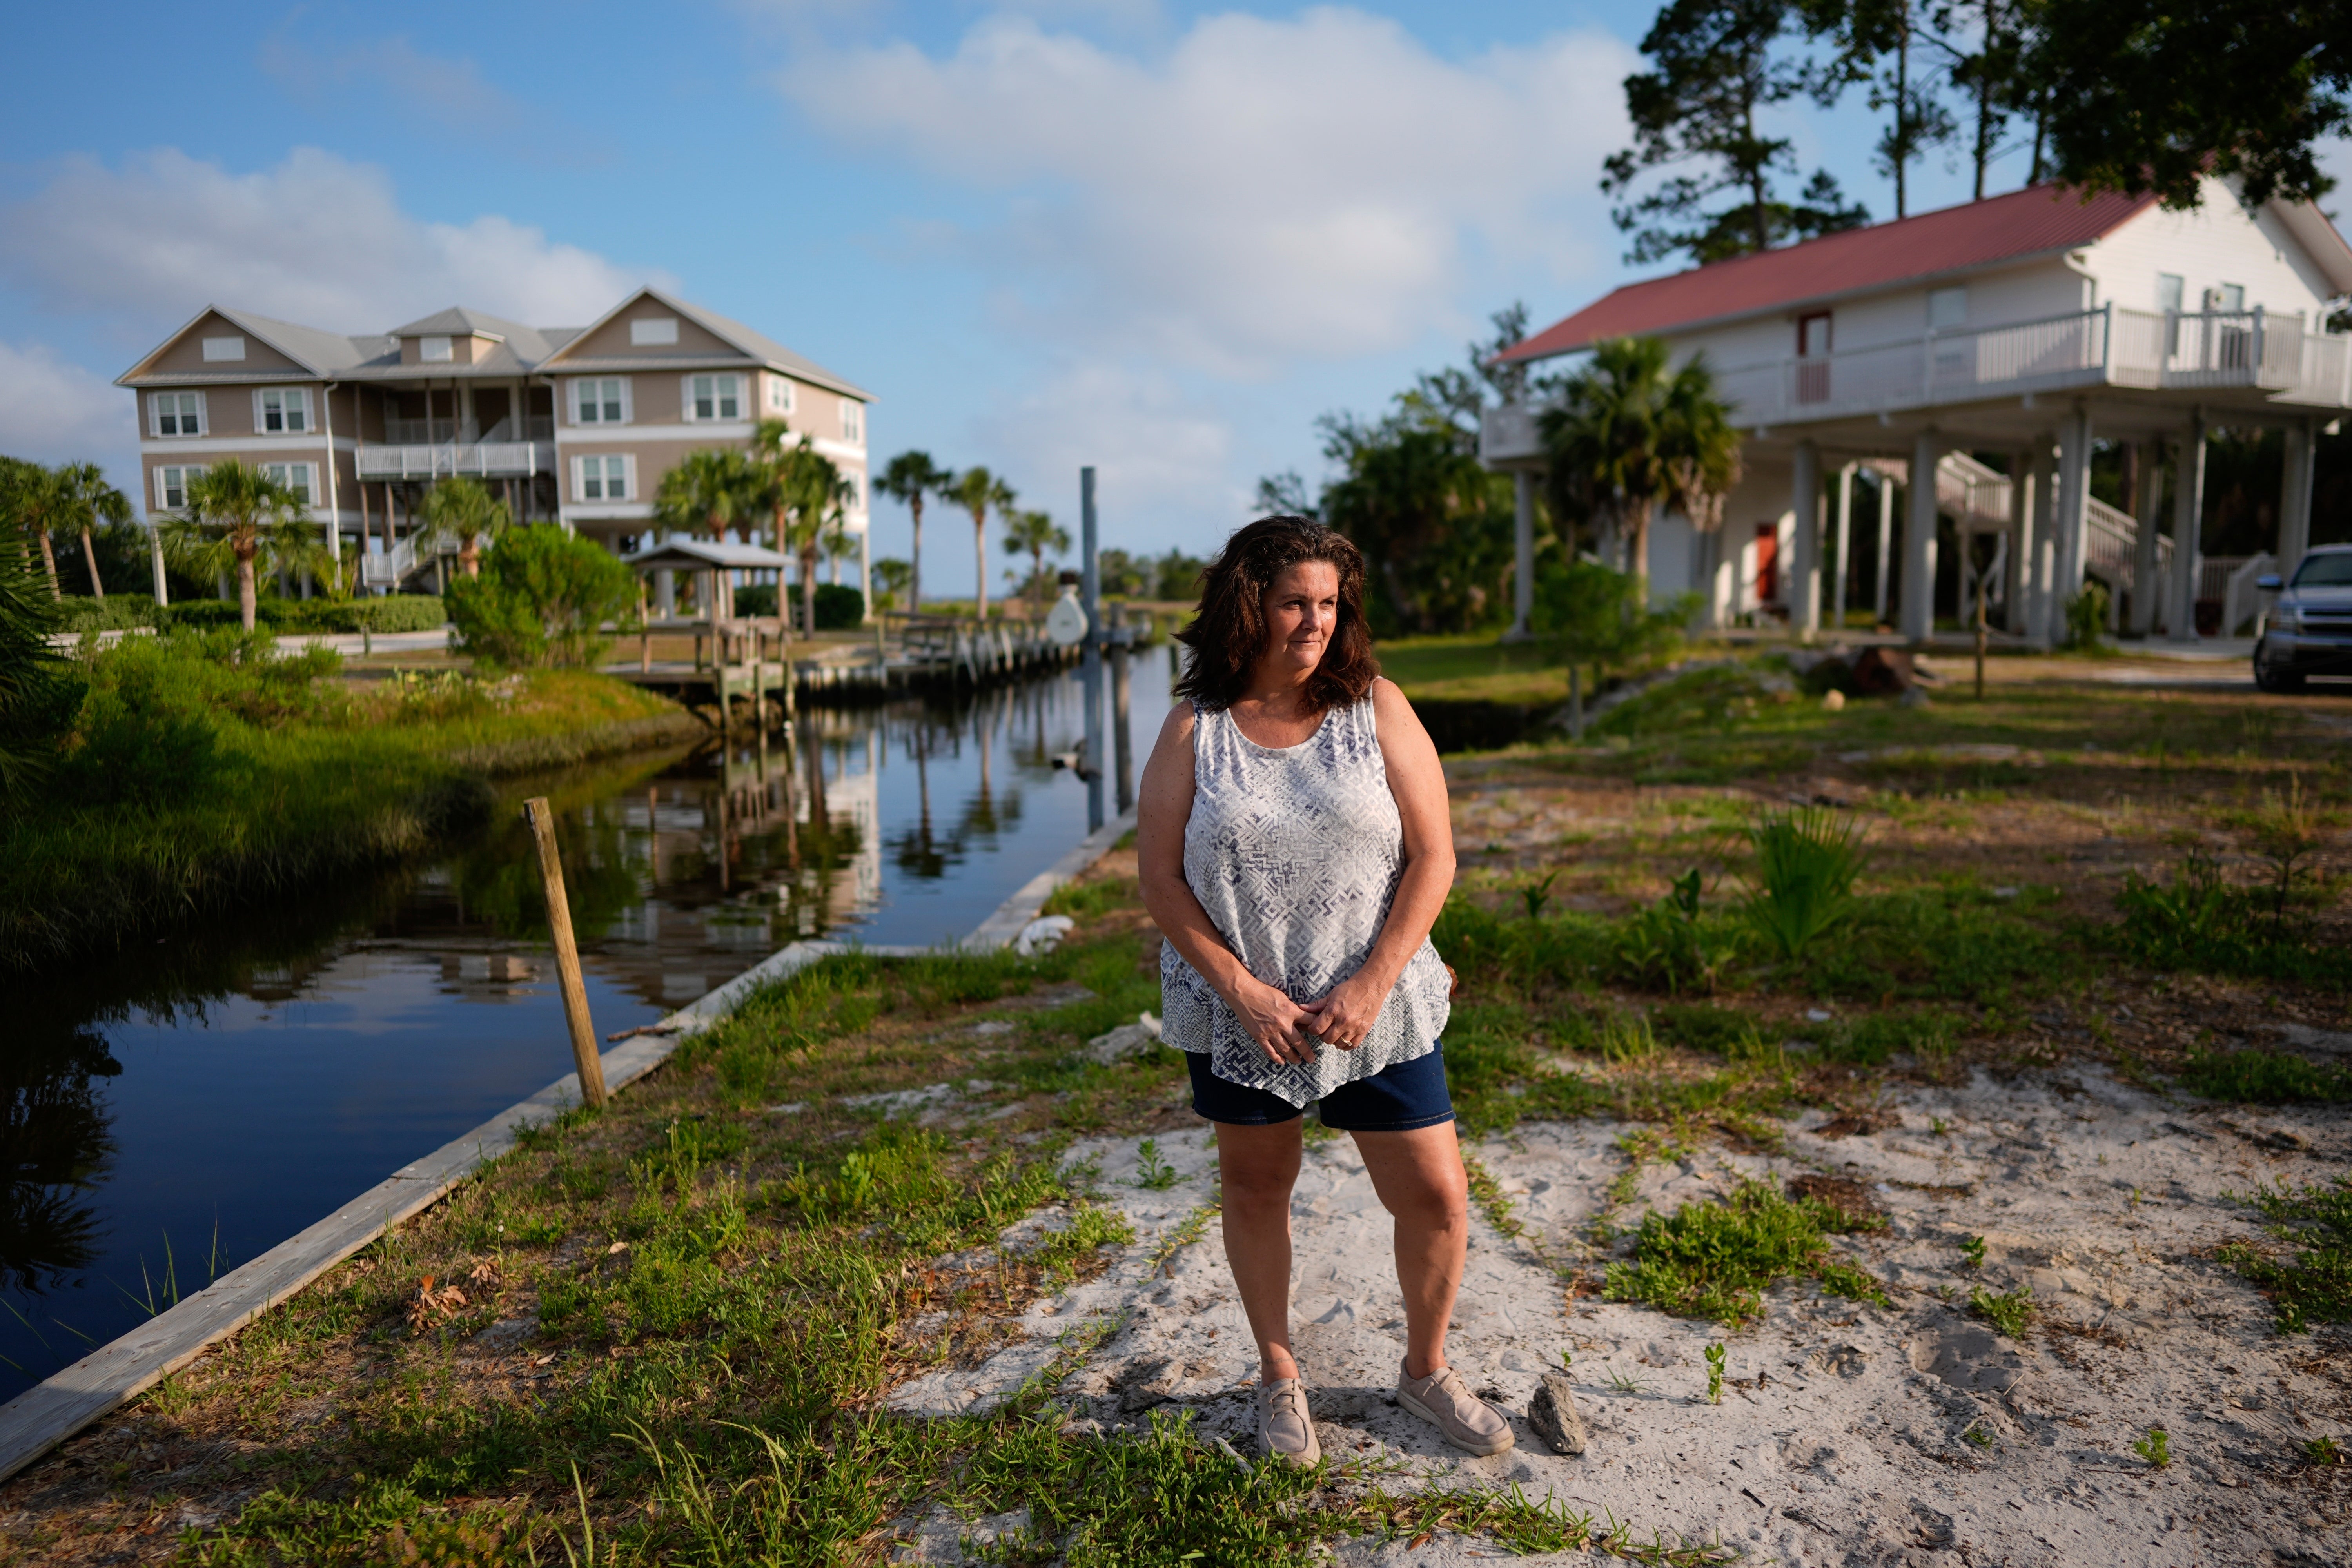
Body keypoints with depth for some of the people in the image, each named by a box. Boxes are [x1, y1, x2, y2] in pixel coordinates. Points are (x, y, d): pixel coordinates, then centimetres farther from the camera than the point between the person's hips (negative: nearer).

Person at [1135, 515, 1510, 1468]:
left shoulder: (1377, 709, -4)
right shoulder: (1194, 731, -4)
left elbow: (1434, 857, -6)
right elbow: (1161, 882, -5)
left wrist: (1371, 985, -14)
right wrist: (1245, 993, -14)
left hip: (1378, 1006, 0)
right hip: (1238, 1011, 0)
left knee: (1437, 1197, 4)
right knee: (1255, 1189, 14)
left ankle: (1425, 1370, 32)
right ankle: (1278, 1376, 38)